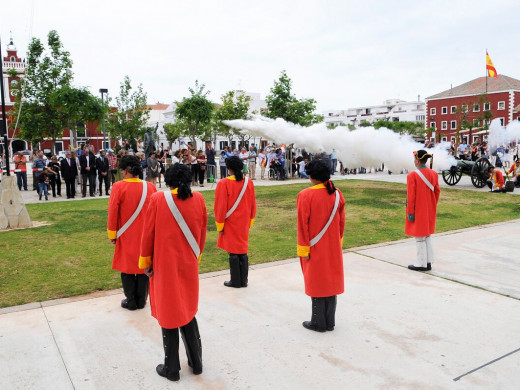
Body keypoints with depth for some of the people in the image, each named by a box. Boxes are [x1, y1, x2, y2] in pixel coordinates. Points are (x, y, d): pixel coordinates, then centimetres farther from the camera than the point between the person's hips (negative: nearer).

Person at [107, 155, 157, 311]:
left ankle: (131, 301, 20)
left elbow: (112, 213, -11)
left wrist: (112, 234, 0)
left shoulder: (118, 187, -13)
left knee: (127, 268, 12)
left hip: (127, 236, -2)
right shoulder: (150, 187, -5)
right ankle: (141, 300, 22)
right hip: (146, 236, 2)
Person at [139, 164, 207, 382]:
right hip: (189, 265, 3)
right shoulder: (198, 200, -3)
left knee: (168, 313, 10)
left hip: (165, 265, -3)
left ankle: (171, 368, 21)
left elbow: (148, 234, -8)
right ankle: (196, 362, 28)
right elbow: (202, 233, 5)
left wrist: (145, 262, 3)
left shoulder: (158, 199, -12)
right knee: (187, 311, 19)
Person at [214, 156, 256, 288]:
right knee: (243, 251, 13)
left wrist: (220, 226, -5)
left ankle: (235, 281, 13)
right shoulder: (249, 183, -1)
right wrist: (250, 222, 15)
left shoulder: (224, 184, -15)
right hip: (244, 225, 4)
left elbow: (221, 207, -13)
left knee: (233, 253, 5)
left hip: (230, 224, -4)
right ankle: (244, 281, 19)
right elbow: (253, 205, 6)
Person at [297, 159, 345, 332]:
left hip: (315, 248, -5)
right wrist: (338, 242, 16)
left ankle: (318, 323, 18)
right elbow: (341, 222, 5)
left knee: (316, 283, 7)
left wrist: (303, 250, -10)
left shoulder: (305, 196, -17)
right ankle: (330, 322, 23)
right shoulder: (337, 194, -1)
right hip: (333, 247, 5)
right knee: (331, 281, 13)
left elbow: (303, 225, -16)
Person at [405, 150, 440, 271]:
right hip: (430, 211, 6)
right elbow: (437, 191, 8)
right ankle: (428, 262, 21)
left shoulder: (412, 175, -17)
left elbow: (411, 196, -16)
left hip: (418, 211, -6)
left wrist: (410, 212, -11)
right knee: (428, 236, 15)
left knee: (420, 237, 2)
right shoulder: (434, 174, 2)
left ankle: (421, 264, 9)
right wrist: (433, 206, 19)